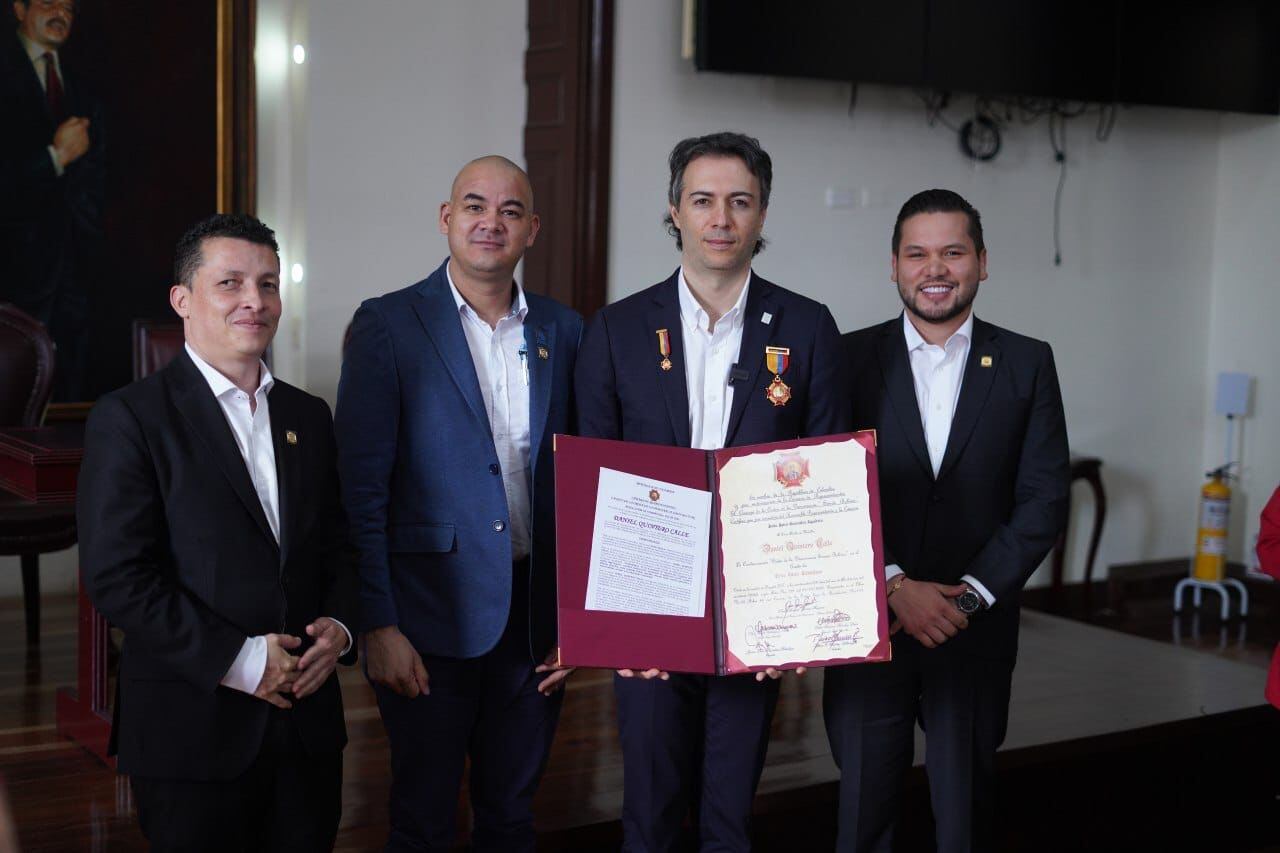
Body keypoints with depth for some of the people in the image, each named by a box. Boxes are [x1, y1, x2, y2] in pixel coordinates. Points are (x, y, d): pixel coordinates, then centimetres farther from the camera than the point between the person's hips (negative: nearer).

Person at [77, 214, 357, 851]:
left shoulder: (309, 416, 12)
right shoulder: (130, 417, -7)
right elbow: (116, 576, -14)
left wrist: (338, 624, -4)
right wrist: (236, 660, -17)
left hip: (307, 719, 5)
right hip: (191, 727, -5)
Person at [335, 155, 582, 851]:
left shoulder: (562, 331, 7)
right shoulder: (388, 325, -5)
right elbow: (362, 489, -8)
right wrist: (379, 627, -13)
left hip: (535, 621, 4)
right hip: (432, 620, -4)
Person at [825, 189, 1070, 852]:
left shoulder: (1027, 364, 4)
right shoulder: (851, 358, 1)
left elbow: (1044, 500, -1)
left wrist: (969, 597, -11)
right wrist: (895, 585, -15)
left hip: (976, 630, 1)